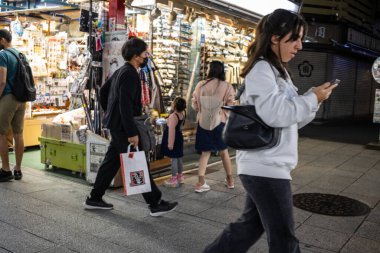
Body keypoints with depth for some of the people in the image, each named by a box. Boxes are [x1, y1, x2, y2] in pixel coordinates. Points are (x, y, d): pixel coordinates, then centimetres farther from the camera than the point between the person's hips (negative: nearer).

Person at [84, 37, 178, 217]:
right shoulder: (130, 74, -17)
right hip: (123, 127, -10)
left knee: (111, 162, 16)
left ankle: (94, 199, 25)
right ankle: (155, 204, 4)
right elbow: (126, 105, -24)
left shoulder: (121, 71, 14)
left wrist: (109, 112, 25)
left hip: (116, 125, 10)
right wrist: (132, 133, -24)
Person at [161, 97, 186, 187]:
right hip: (179, 138, 9)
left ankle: (174, 179, 2)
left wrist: (170, 143, -27)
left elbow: (172, 130, -27)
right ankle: (180, 176, 30)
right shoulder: (182, 114, 2)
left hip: (173, 139, -9)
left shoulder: (173, 116, -22)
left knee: (173, 159, -3)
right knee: (179, 158, 18)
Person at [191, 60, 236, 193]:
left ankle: (200, 183, 5)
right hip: (220, 122, -1)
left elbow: (194, 104, 3)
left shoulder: (200, 85, -3)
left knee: (205, 152, 11)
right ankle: (230, 180, 27)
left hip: (203, 122, 1)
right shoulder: (227, 87, -7)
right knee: (224, 152, 15)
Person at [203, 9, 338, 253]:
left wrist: (313, 98, 2)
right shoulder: (261, 69, -12)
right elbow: (274, 114, -24)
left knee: (251, 225, 20)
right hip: (265, 167, -10)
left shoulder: (279, 71, 18)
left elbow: (293, 119, 18)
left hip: (267, 166, 10)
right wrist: (312, 98, -13)